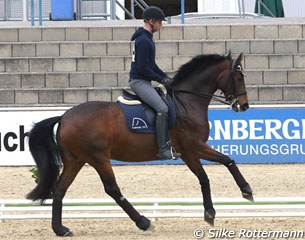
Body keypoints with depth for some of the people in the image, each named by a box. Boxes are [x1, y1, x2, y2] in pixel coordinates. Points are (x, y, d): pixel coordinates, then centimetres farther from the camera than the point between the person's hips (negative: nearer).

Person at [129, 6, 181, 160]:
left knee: (163, 107, 15)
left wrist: (166, 77, 13)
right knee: (162, 108, -24)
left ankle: (167, 144, 17)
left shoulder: (146, 38, 17)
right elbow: (143, 68, -21)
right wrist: (161, 80, -13)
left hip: (144, 82, 11)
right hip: (139, 81, -11)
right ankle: (163, 150, -27)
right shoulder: (143, 40, -16)